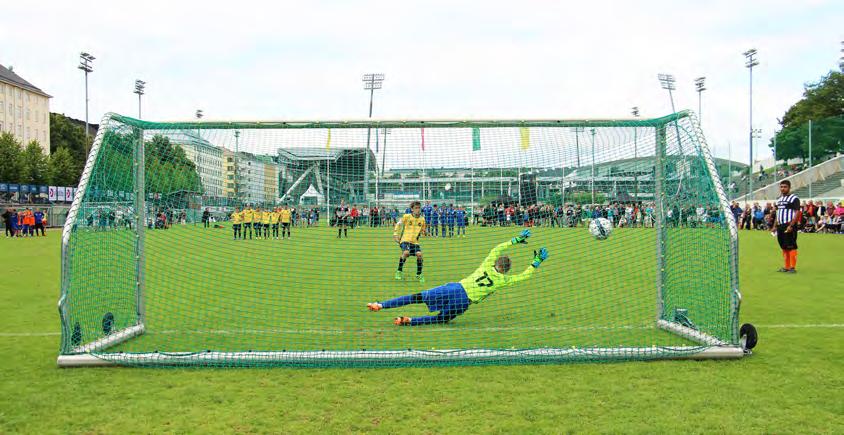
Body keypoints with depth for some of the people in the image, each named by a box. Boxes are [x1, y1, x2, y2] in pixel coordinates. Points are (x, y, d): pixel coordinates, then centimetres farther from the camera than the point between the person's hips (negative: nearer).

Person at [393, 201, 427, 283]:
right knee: (406, 252, -31)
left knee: (419, 254, -20)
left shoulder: (422, 219, 8)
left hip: (415, 242, 3)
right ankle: (399, 271, -10)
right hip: (405, 240, -3)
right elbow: (398, 225, 10)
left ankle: (419, 275, 0)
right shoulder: (406, 216, -2)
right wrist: (395, 234, 2)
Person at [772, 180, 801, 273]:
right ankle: (787, 267, 18)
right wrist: (775, 226, 17)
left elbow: (797, 213, -13)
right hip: (780, 226, 8)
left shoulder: (794, 198, -6)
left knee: (791, 247, -7)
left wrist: (791, 225, -21)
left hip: (789, 226, -8)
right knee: (784, 247, 11)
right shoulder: (779, 199, 18)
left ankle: (792, 267, -4)